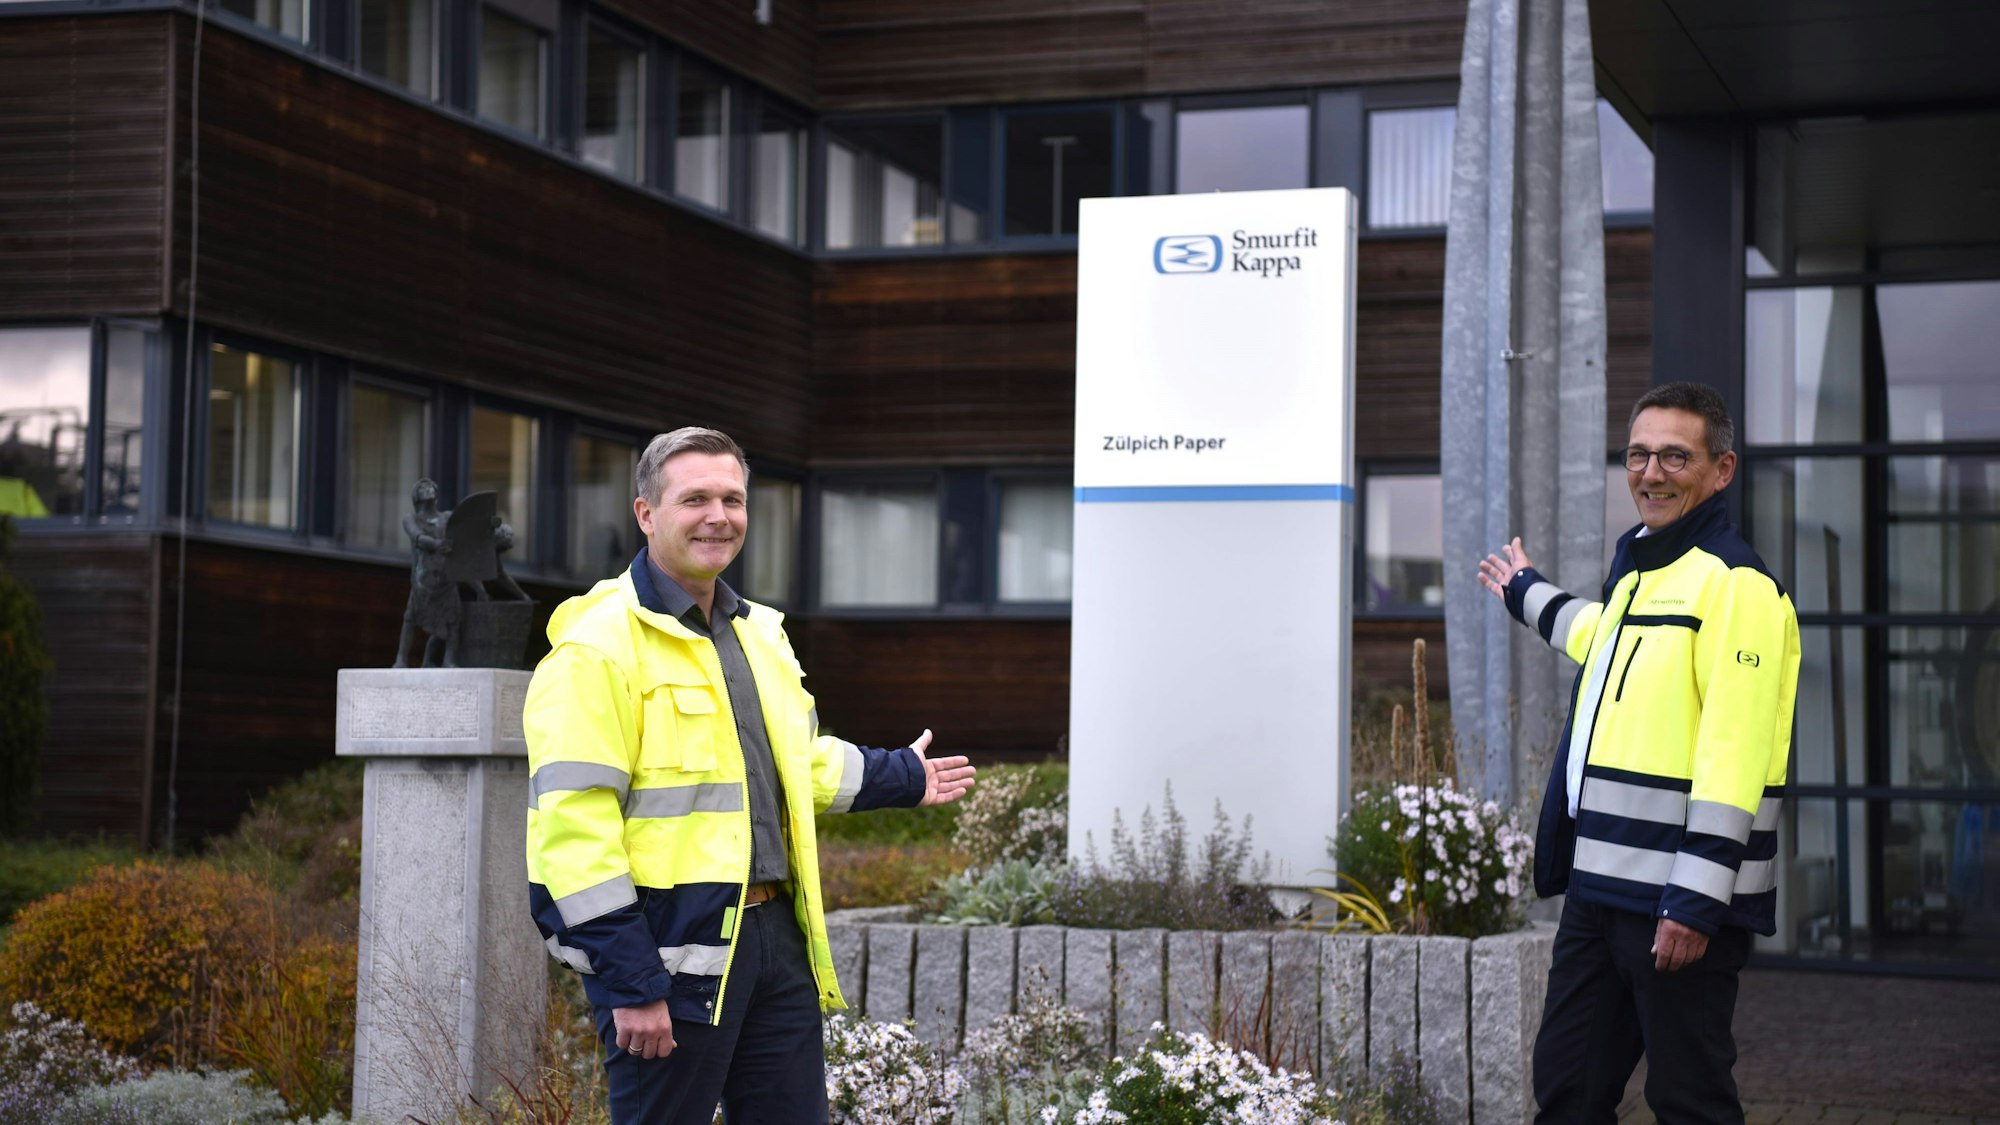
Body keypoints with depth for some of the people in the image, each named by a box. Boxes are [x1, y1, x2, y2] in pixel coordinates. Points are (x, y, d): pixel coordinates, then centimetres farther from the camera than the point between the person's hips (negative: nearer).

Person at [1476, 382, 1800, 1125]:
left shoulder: (1736, 584, -13)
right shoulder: (1636, 568, 16)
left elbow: (1734, 756, -20)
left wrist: (1697, 901, -24)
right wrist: (1529, 597, 56)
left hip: (1678, 902, -9)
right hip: (1600, 888, 9)